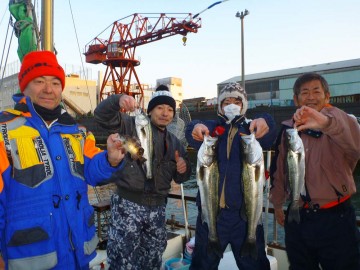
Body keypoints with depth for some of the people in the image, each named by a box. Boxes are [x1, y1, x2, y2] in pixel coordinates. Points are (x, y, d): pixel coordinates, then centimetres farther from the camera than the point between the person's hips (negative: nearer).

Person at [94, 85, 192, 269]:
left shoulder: (174, 142, 16)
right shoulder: (133, 125, -3)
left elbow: (180, 178, 21)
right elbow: (102, 115, -16)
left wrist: (183, 169, -3)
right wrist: (118, 100, -35)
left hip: (157, 207, 6)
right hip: (128, 204, -6)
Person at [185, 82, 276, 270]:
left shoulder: (251, 129, 6)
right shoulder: (212, 127, 7)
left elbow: (269, 137, -16)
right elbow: (193, 137, -14)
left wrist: (265, 122, -39)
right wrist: (196, 127, -38)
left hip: (245, 210, 0)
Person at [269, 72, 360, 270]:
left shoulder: (340, 126, -9)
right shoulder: (288, 129, 4)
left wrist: (325, 122, -53)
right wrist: (277, 204, 20)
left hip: (335, 218, -4)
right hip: (297, 219, 4)